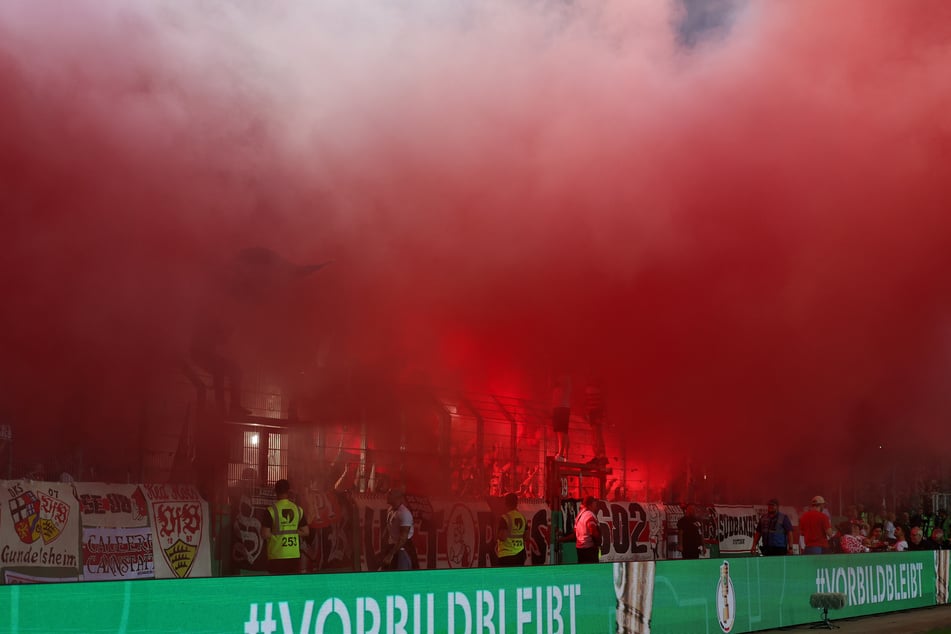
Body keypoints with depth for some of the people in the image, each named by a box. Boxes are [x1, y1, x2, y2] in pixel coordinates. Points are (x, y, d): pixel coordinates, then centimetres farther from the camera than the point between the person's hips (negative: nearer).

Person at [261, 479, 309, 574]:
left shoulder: (271, 510, -8)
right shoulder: (298, 509, 4)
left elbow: (264, 535, -11)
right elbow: (306, 532, 7)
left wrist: (274, 534, 8)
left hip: (276, 556, -3)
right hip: (294, 555, 3)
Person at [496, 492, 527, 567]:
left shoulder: (505, 518, -12)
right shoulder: (522, 518, 7)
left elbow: (503, 537, -19)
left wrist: (497, 537, 1)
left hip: (506, 555, -6)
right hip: (520, 554, 6)